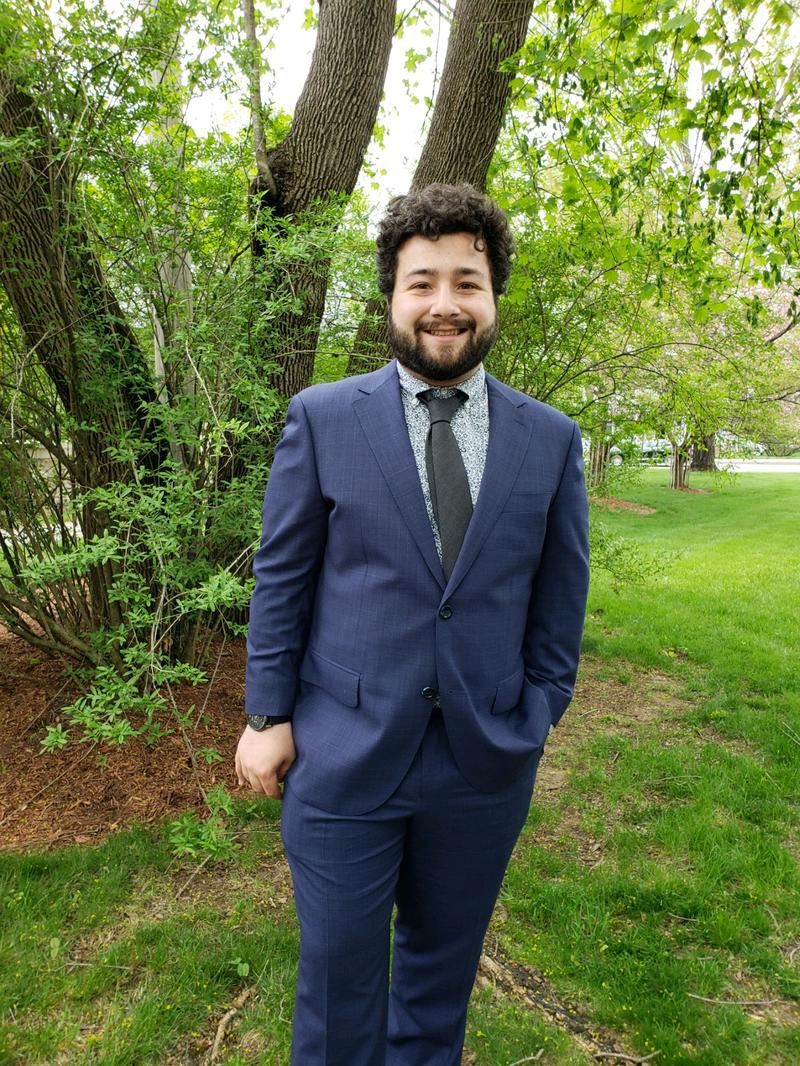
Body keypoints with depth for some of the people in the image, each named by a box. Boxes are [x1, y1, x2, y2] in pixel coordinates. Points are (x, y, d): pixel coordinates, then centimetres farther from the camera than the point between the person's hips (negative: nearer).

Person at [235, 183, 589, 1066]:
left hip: (484, 761, 2)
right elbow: (280, 578, -2)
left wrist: (534, 722, 4)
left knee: (442, 965, 23)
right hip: (342, 756, -1)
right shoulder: (322, 418, -5)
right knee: (338, 971, 16)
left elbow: (559, 602, 4)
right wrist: (267, 714, -2)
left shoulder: (552, 440, 0)